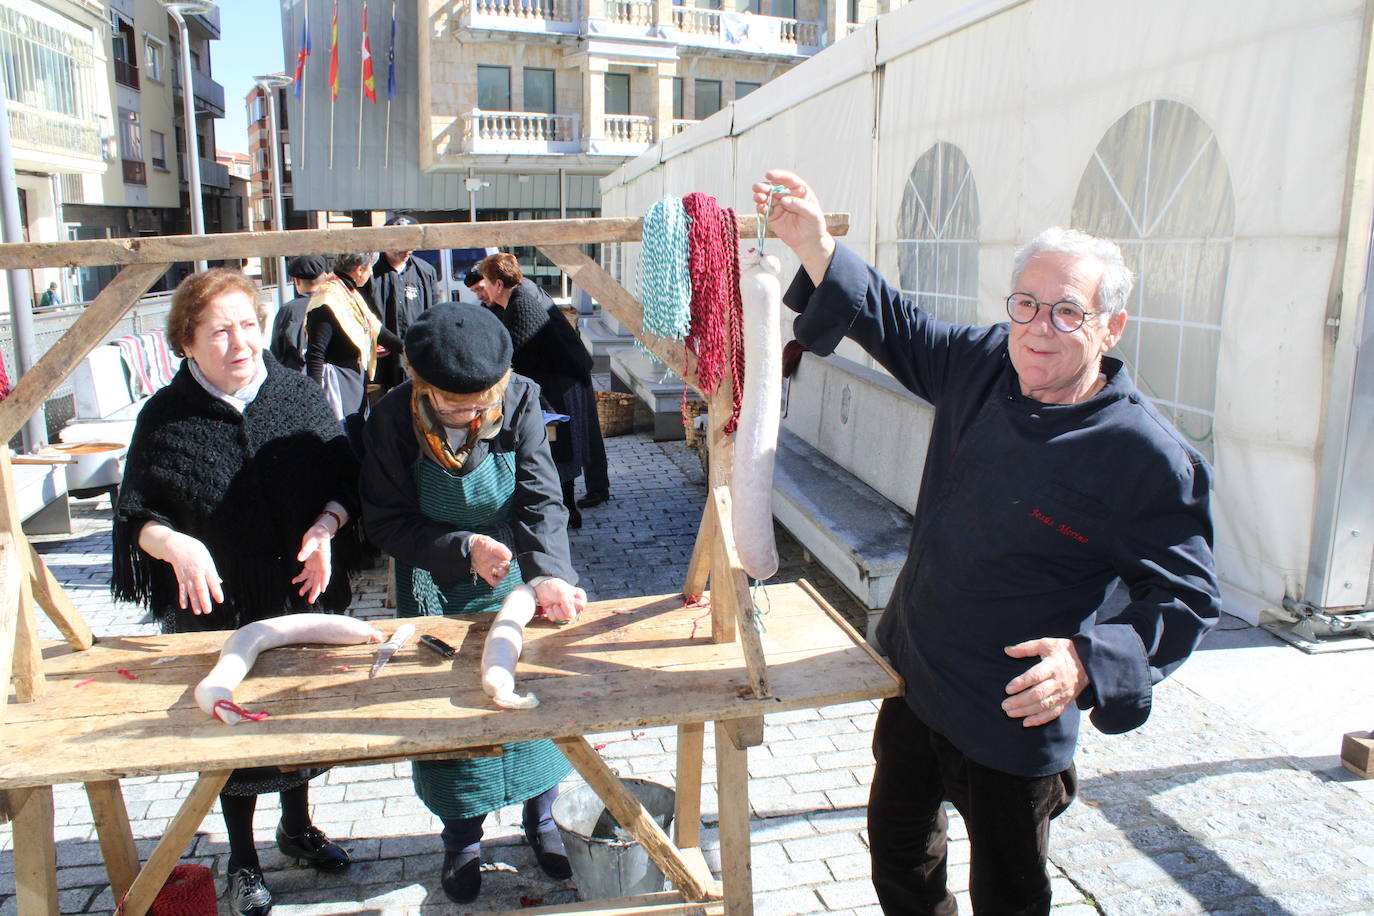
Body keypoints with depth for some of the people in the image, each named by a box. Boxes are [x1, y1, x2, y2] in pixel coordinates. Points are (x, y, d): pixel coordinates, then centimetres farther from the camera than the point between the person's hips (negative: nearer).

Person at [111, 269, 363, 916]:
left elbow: (346, 477, 1)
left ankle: (297, 826, 46)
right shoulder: (165, 418, -8)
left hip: (303, 597, 2)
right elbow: (136, 517, -4)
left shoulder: (299, 395, -5)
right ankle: (242, 858, 37)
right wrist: (176, 545, -24)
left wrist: (326, 526, -18)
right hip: (215, 609, -2)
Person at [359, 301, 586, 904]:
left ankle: (539, 819, 38)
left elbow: (541, 498, -21)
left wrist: (547, 573, -36)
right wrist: (463, 548, -25)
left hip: (518, 575, 1)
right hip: (437, 586, -1)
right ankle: (462, 838, 35)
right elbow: (386, 521, -12)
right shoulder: (393, 420, -19)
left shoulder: (520, 400, -18)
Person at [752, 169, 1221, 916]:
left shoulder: (1149, 457, -23)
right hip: (913, 680, 6)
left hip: (1014, 722, -5)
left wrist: (1088, 662, -35)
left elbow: (1186, 600, -18)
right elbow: (892, 323, 7)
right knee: (898, 850, 27)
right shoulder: (980, 366, -6)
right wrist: (814, 246, -5)